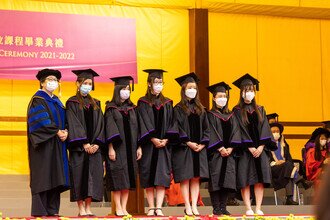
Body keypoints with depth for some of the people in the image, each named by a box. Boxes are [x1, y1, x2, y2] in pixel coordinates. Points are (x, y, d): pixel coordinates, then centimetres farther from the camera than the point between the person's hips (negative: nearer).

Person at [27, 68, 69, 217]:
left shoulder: (56, 101, 20)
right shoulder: (38, 100, -4)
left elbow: (63, 120, 15)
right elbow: (41, 120, -16)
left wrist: (65, 132, -5)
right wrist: (57, 132, -19)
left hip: (57, 144, 8)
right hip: (44, 144, -8)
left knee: (55, 177, 4)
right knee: (43, 176, -10)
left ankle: (52, 210, 6)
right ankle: (39, 211, -9)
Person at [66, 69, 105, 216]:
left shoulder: (95, 104, 16)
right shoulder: (72, 103, 2)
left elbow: (100, 124, 9)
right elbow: (74, 124, -7)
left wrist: (96, 143, -6)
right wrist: (84, 143, -15)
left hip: (94, 146, 4)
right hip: (79, 146, -4)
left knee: (93, 175, 0)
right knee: (79, 175, -5)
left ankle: (88, 208, 4)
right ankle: (81, 209, -1)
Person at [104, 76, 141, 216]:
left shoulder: (131, 108, 15)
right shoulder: (111, 108, 0)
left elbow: (135, 127, 13)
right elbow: (109, 128, -7)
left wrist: (139, 147, 5)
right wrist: (110, 147, -15)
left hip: (130, 148, 5)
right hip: (117, 147, -5)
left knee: (128, 178, 3)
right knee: (118, 178, -6)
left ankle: (124, 208, 6)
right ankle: (118, 208, -1)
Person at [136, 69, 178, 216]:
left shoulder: (167, 103, 13)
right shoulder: (143, 102, 5)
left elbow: (171, 124, 6)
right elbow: (143, 124, -5)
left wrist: (166, 139, -10)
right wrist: (153, 139, -17)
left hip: (164, 144, 2)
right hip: (148, 144, -2)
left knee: (162, 176, -6)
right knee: (148, 176, 0)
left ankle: (159, 207, -8)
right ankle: (151, 208, 5)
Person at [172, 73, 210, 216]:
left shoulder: (200, 109, 13)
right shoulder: (178, 109, 0)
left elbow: (206, 128, 10)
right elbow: (177, 129, -7)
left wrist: (202, 144, -5)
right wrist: (189, 143, -15)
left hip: (199, 148, 4)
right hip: (183, 148, -4)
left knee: (196, 178, 3)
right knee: (185, 178, -4)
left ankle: (194, 206, 5)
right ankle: (187, 207, 0)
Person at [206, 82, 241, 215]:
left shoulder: (231, 116, 15)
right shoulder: (210, 115, 2)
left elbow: (235, 133, 6)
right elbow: (211, 134, -7)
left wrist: (230, 148, -8)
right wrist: (220, 148, -16)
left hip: (229, 152, 4)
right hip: (215, 153, -4)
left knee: (227, 180, 1)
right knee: (215, 180, -5)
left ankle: (223, 207, 5)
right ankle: (216, 208, -1)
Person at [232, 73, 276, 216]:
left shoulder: (260, 110, 14)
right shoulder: (237, 111, 3)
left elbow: (264, 129, 6)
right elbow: (240, 131, -5)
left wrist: (261, 147, -9)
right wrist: (250, 147, -13)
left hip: (259, 149, 3)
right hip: (244, 149, -3)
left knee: (260, 179, -3)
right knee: (245, 180, -5)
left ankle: (258, 208, -1)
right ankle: (248, 208, -2)